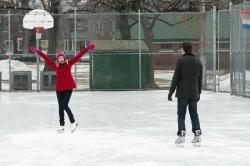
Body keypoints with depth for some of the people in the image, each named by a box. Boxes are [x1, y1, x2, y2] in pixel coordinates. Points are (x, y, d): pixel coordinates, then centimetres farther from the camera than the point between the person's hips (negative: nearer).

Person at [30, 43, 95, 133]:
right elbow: (46, 58, 0)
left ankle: (73, 122, 6)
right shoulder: (55, 65, 1)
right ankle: (62, 125, 16)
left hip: (68, 88, -3)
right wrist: (39, 52, -4)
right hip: (59, 88, 3)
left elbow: (78, 56, -6)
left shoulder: (68, 63, -2)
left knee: (65, 106, -11)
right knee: (60, 107, 8)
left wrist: (87, 48, -9)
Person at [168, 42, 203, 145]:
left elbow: (176, 78, -10)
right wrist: (199, 93, 23)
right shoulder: (198, 62, 6)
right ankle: (197, 134, 10)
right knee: (194, 114, 13)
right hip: (194, 94, 4)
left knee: (181, 115, 1)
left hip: (182, 94, -4)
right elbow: (200, 79, 12)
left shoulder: (181, 61, -9)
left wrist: (171, 92, -5)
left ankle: (181, 135, -8)